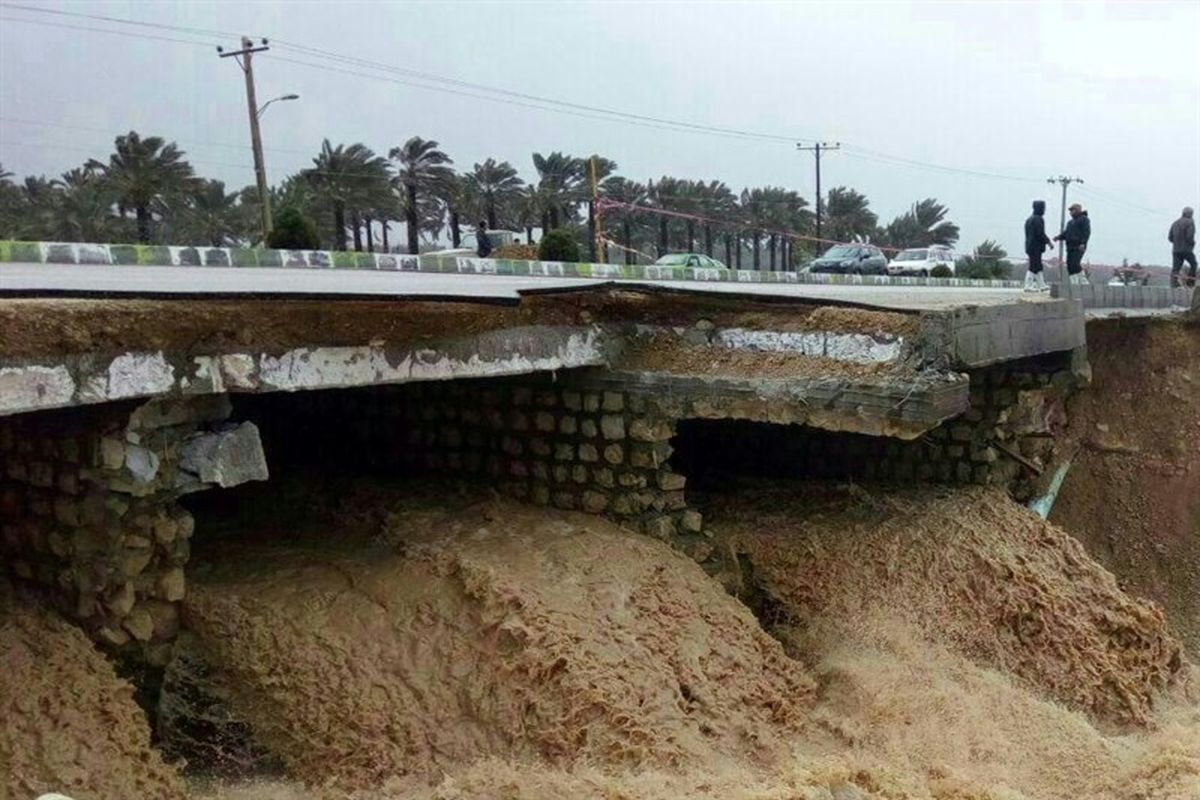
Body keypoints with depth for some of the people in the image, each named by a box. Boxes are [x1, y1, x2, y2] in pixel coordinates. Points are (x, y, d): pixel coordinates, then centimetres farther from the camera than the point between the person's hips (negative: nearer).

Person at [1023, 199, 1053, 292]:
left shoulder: (1030, 219, 15)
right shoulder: (1038, 219, -15)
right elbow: (1040, 234, -20)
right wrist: (1048, 242, -9)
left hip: (1030, 246, 10)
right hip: (1036, 247, -10)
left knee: (1038, 267, 14)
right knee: (1034, 267, -6)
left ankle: (1041, 285, 19)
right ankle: (1028, 286, -6)